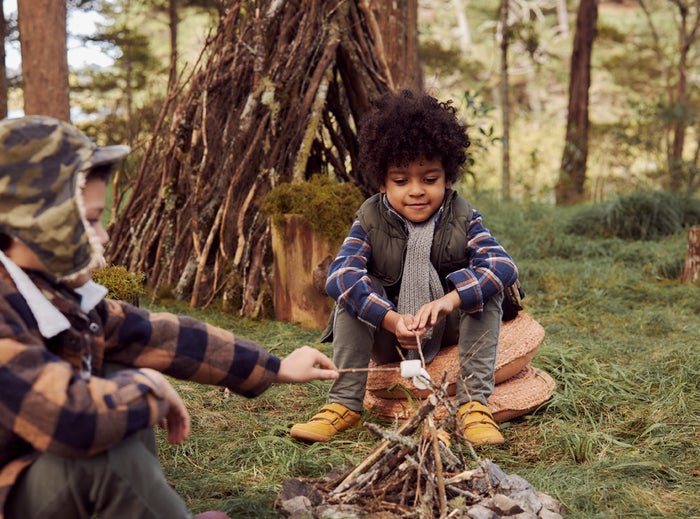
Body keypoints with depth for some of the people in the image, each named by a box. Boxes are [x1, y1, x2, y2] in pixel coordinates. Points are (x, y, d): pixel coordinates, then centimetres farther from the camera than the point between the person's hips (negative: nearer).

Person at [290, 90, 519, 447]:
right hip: (386, 336, 0)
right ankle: (344, 403, -23)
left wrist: (449, 300, -46)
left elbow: (504, 266, -28)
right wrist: (391, 318, -44)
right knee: (353, 289, -24)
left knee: (486, 288, -24)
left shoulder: (462, 219, -11)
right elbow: (339, 274, -28)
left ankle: (474, 404, -26)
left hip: (447, 328, 0)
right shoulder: (370, 220, -11)